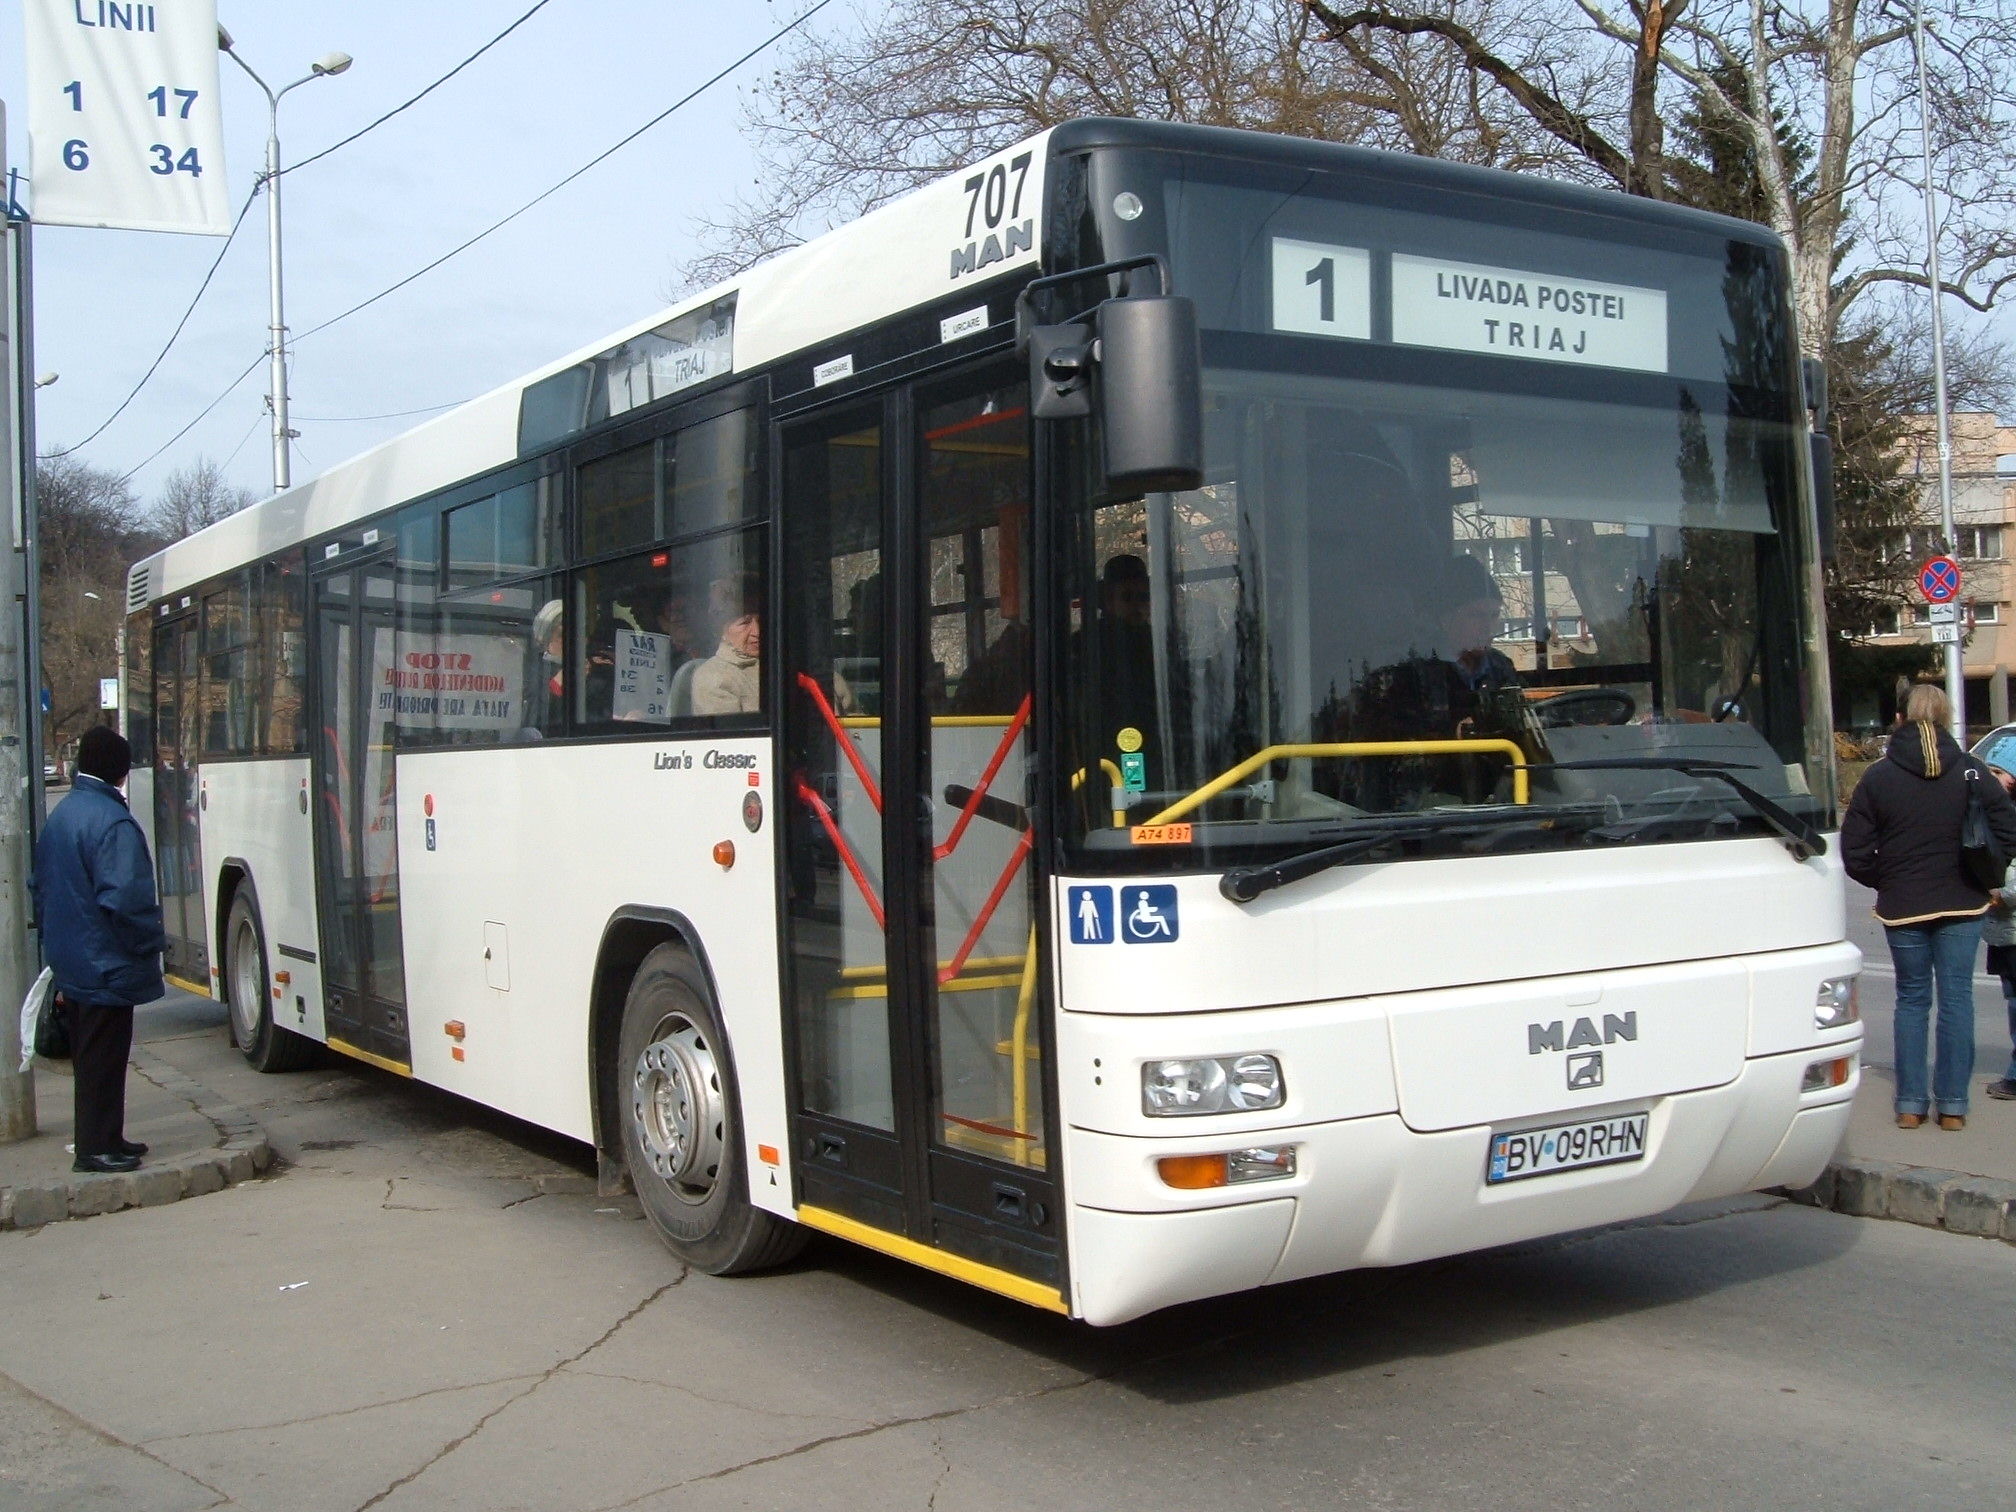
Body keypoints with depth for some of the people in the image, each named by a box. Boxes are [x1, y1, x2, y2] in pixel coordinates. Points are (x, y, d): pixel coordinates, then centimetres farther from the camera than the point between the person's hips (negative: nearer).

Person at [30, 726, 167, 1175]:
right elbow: (124, 898, -26)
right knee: (104, 1058, -1)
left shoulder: (59, 816, 9)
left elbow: (40, 889, 18)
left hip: (70, 964, 9)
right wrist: (153, 940, -12)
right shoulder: (113, 822, -20)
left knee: (88, 1055, 17)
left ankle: (100, 1139, 26)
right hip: (107, 966, -9)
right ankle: (97, 1148, 4)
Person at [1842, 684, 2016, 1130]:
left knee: (1911, 1000, 10)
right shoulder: (1971, 772, -4)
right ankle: (1952, 1105, 6)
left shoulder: (1877, 777, -5)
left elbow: (1855, 853, -5)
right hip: (1961, 907, 0)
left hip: (1902, 908, 0)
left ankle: (1910, 1104, 9)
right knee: (1956, 998, 6)